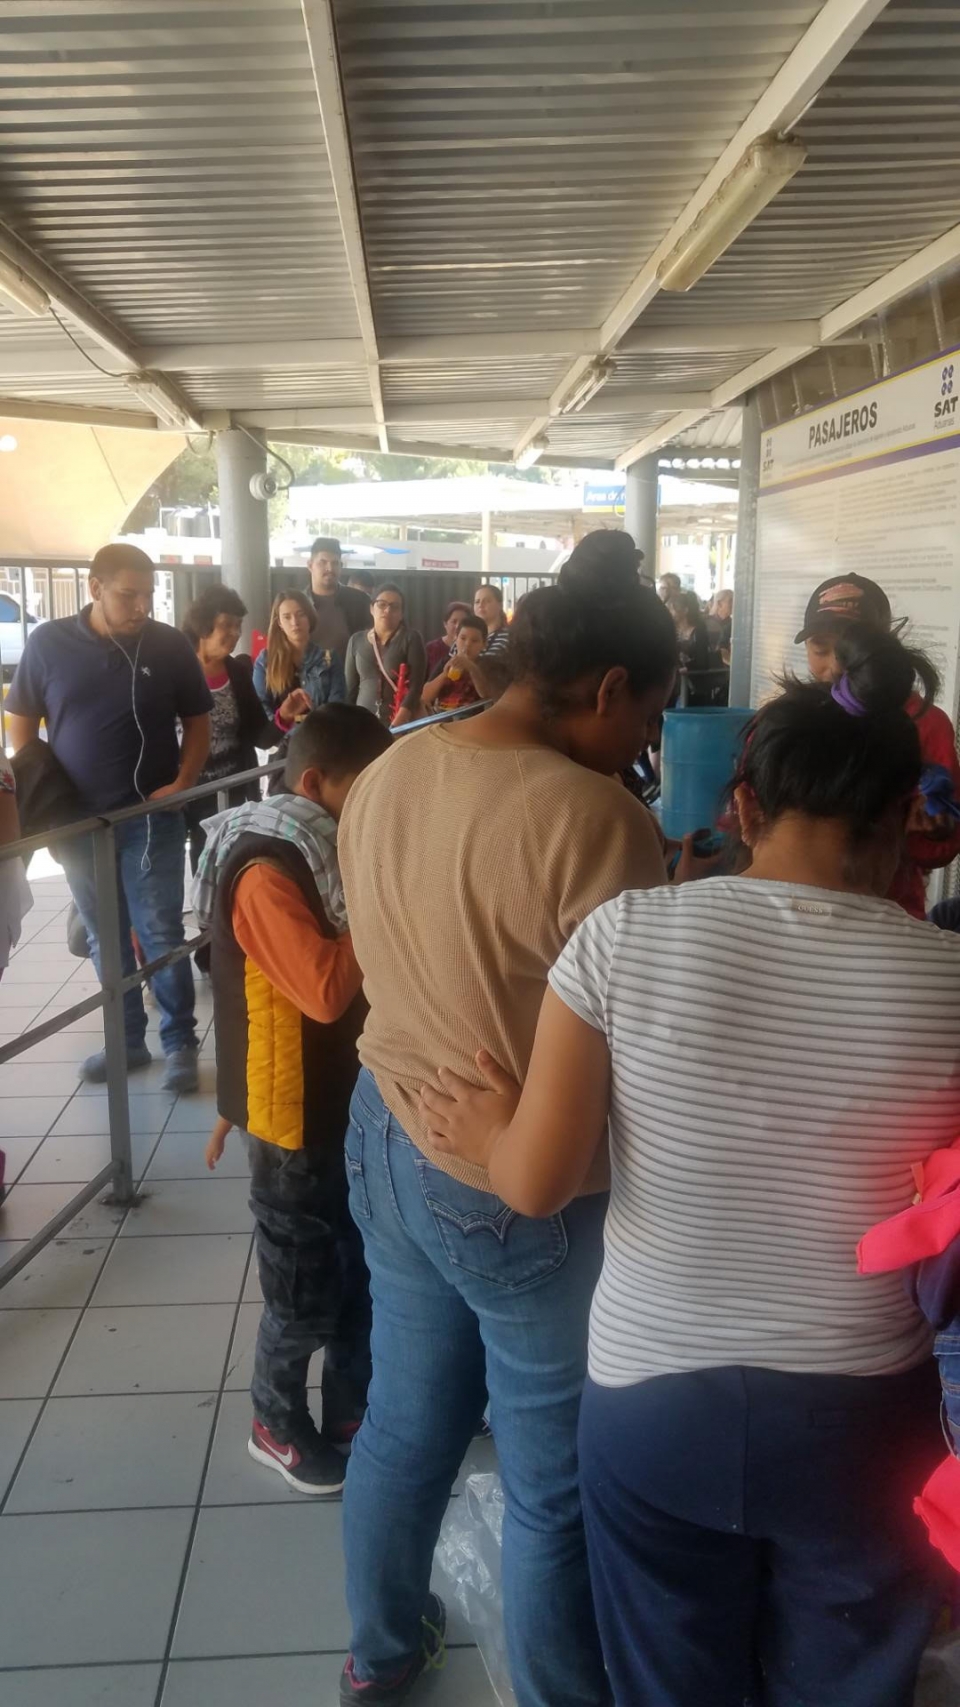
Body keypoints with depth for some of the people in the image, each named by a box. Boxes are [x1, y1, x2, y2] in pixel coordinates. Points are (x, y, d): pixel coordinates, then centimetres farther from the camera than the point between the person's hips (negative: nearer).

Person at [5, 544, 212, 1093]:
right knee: (106, 939, 12)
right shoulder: (48, 642, -2)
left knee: (161, 935, 0)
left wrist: (183, 783, -9)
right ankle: (127, 1040, 26)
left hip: (151, 817, -2)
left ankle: (181, 1043, 13)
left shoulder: (170, 645, -4)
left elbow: (198, 722, 4)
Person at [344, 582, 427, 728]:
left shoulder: (411, 639, -1)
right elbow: (350, 688, 13)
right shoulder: (356, 641, 9)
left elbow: (416, 687, -9)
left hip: (402, 725, -3)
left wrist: (396, 725, -19)